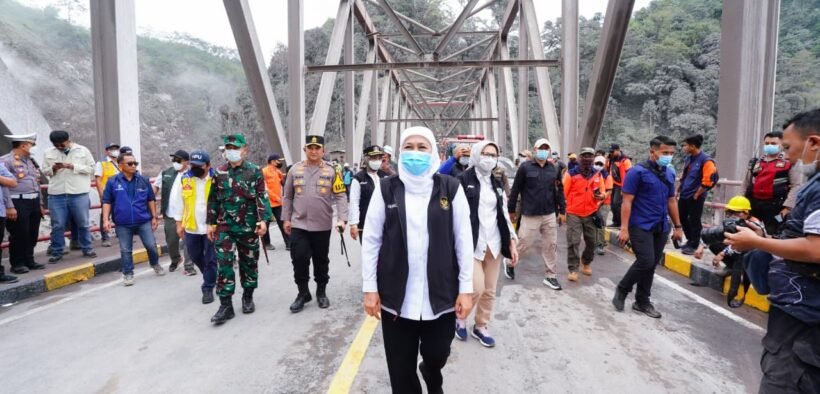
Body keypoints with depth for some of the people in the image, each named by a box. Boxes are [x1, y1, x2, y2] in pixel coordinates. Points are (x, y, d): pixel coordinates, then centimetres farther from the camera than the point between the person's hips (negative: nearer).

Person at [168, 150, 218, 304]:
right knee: (195, 257, 20)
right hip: (191, 226, 4)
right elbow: (177, 201, 4)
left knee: (211, 259, 4)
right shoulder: (183, 178, -3)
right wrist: (179, 223, 4)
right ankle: (211, 278, 44)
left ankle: (208, 288, 18)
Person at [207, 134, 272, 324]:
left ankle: (248, 298, 28)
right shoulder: (219, 172, 6)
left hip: (248, 227, -2)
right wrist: (211, 223, 10)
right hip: (224, 227, 2)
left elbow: (262, 197, -6)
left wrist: (263, 219, -16)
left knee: (249, 263, 10)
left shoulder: (255, 171, -2)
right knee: (223, 264, -3)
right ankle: (226, 305, 5)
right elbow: (213, 200, 11)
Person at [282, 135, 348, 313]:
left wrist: (341, 219, -16)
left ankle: (321, 292, 30)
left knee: (321, 261, 12)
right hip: (299, 225, 1)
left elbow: (340, 196, -6)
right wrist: (286, 218, 7)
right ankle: (303, 293, 19)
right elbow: (288, 197, 9)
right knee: (299, 259, -1)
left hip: (322, 226, -1)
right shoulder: (295, 169, 3)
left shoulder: (331, 171, -2)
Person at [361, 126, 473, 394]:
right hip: (396, 294, 1)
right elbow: (371, 240, 1)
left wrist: (466, 288, -3)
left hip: (441, 293, 0)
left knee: (437, 355, 14)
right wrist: (369, 288, -2)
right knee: (400, 366, 10)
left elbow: (464, 240, -1)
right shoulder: (386, 189, -2)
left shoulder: (451, 188, -3)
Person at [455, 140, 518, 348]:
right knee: (477, 288, -9)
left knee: (489, 291, 10)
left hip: (493, 243, 6)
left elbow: (504, 214, 14)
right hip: (472, 243, -6)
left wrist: (511, 242, 9)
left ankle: (481, 326, 29)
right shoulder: (463, 180, -6)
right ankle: (460, 316, 19)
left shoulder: (497, 184, 13)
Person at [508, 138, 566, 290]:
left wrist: (562, 211, 10)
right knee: (525, 243, 1)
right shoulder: (525, 167, -7)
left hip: (550, 215, 4)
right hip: (530, 215, -4)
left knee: (551, 245, 8)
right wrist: (511, 210, -1)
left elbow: (559, 191, 11)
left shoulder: (554, 169, 7)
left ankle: (550, 276, 22)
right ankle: (510, 262, 29)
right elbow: (515, 190, -4)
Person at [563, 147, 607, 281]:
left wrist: (601, 196, -14)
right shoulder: (571, 173, -6)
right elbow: (563, 193, -5)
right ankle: (573, 269, 5)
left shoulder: (598, 174, 6)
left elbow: (603, 192, 10)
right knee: (573, 242, -5)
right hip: (574, 214, -4)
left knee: (592, 242, 13)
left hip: (591, 214, 4)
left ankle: (586, 263, 38)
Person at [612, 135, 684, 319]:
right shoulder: (637, 172, -9)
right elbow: (627, 201, -12)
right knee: (645, 262, -13)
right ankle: (622, 290, 9)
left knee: (651, 265, 9)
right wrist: (624, 228, -18)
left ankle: (642, 302, 22)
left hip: (661, 227, 7)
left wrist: (678, 226, 18)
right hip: (640, 226, -6)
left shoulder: (670, 173, 11)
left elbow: (671, 201, 19)